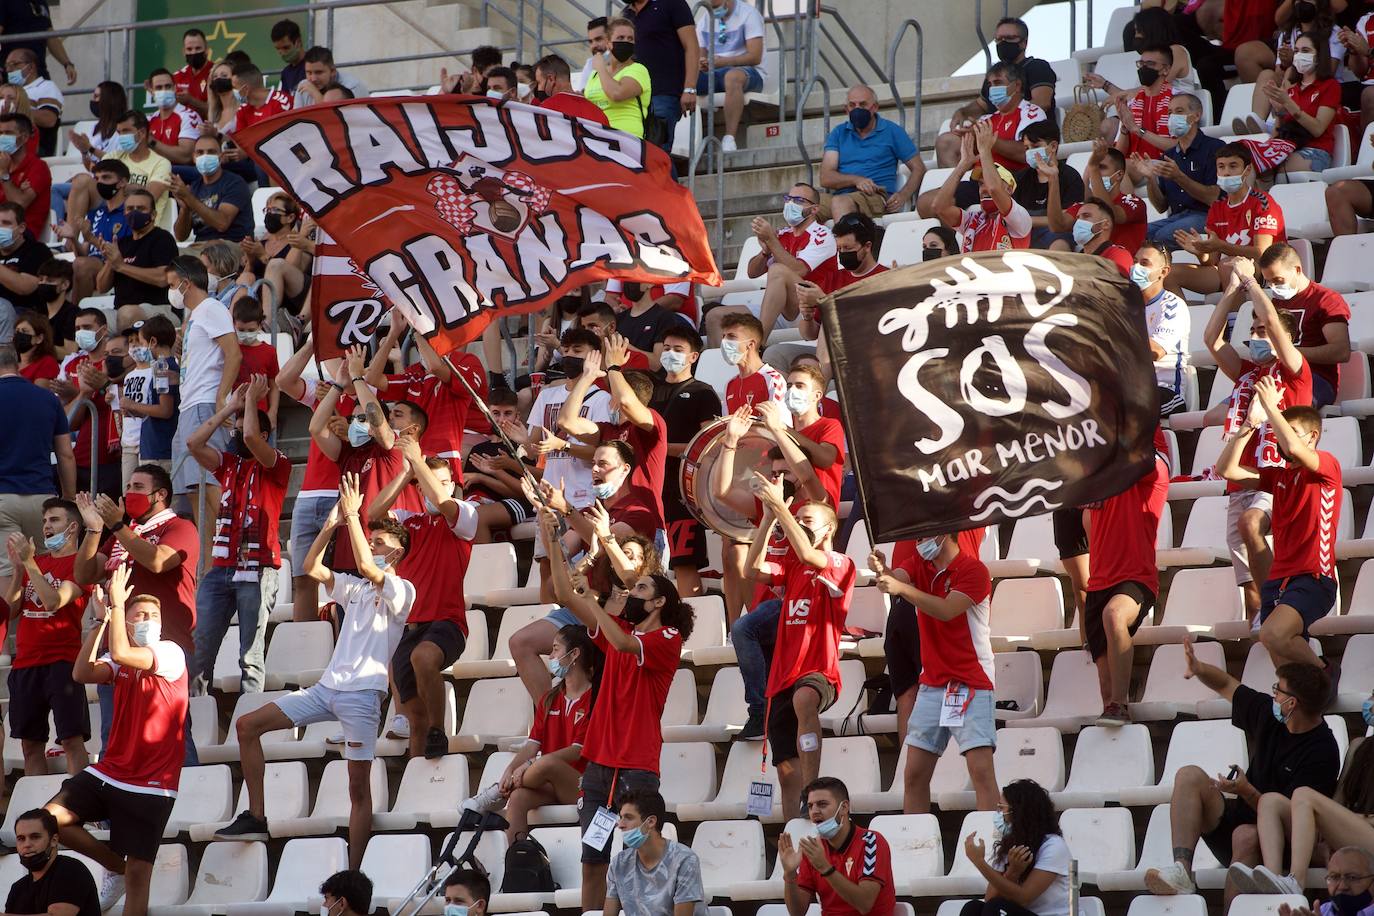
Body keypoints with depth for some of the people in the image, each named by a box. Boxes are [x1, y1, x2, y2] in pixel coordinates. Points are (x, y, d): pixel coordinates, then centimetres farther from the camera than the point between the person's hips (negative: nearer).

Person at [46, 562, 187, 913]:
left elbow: (121, 654, -25)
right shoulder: (122, 660, 9)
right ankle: (114, 866, 12)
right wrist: (101, 621, -12)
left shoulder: (171, 653, -8)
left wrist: (117, 601, -18)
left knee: (138, 873, -6)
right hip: (108, 775, 6)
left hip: (151, 788, -6)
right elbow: (82, 673, -10)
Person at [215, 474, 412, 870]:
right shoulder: (356, 589, 21)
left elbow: (365, 566, -19)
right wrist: (333, 523, 3)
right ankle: (255, 818, -1)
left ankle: (353, 873, -7)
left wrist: (353, 515, -15)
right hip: (327, 686, 7)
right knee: (248, 726, -1)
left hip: (362, 693, -7)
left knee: (359, 785, -8)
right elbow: (312, 568, 11)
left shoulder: (401, 590, 0)